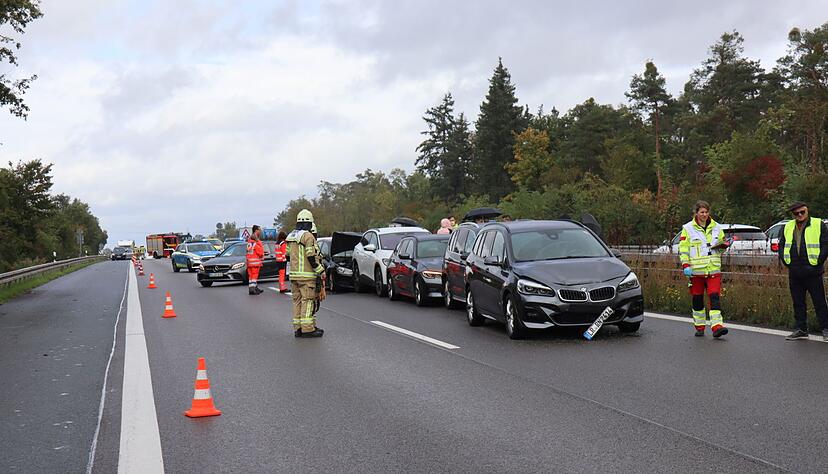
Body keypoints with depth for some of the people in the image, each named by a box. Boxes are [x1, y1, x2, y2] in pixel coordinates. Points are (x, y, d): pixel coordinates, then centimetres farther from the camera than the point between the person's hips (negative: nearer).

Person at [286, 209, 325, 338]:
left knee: (297, 301, 10)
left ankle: (298, 328, 12)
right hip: (306, 275, -8)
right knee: (307, 301, -6)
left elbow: (288, 253, 15)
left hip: (293, 274, 8)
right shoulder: (308, 236, -13)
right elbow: (311, 257, -17)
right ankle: (307, 329, -8)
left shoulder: (291, 236, 12)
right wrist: (321, 271, -9)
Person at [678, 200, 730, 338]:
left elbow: (722, 245, 21)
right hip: (696, 270, -1)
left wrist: (723, 245, -3)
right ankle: (699, 327, 19)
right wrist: (685, 265, -10)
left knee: (715, 297, -10)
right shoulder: (688, 229, 2)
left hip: (714, 269, 1)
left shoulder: (716, 227, 11)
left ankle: (717, 326, -15)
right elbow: (683, 249, 0)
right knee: (697, 299, 6)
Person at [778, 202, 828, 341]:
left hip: (812, 272, -5)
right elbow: (781, 245, 19)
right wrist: (785, 261, 6)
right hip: (794, 273, 5)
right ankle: (801, 329, 18)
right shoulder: (788, 227, 12)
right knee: (798, 302, 10)